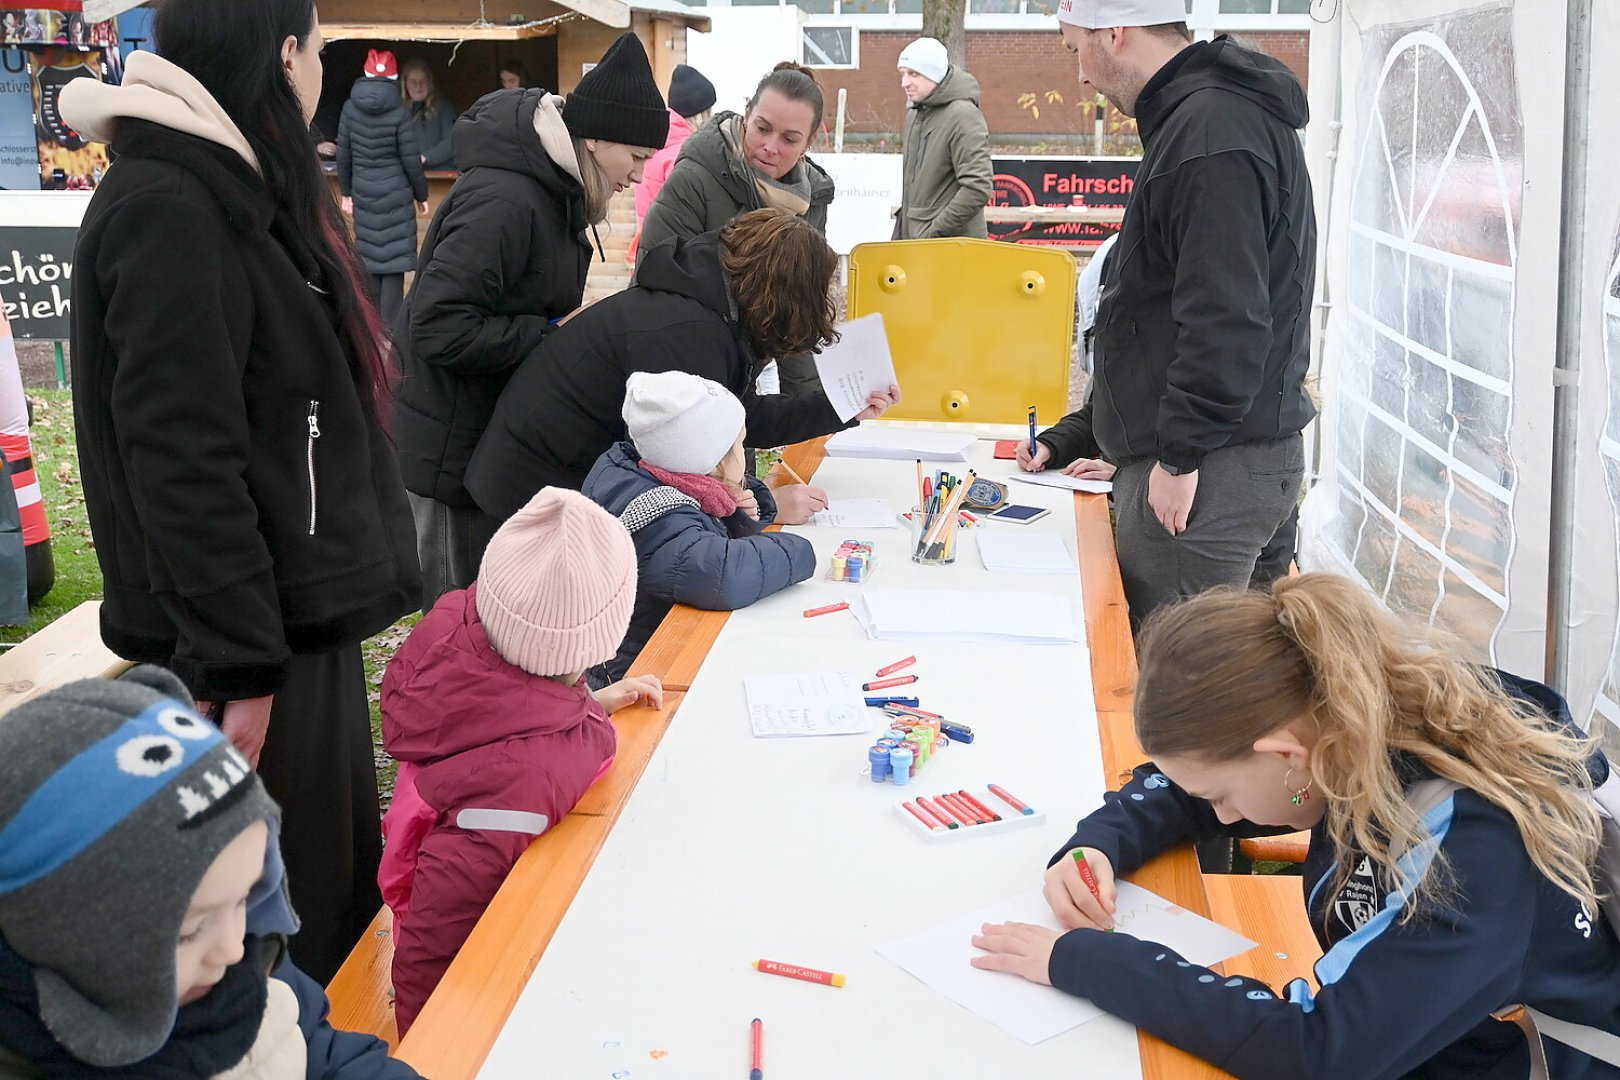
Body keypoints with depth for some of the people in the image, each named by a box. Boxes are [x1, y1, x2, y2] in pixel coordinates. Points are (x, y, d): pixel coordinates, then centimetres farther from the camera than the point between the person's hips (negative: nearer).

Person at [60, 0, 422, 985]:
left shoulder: (252, 190, 13)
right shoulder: (165, 209, -17)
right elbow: (181, 459, -22)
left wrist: (374, 566, 19)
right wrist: (238, 667, -21)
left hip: (311, 609, 9)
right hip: (255, 633, -9)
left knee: (349, 883, 18)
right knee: (291, 928, 2)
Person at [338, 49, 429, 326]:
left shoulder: (350, 108, -1)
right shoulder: (399, 114, -11)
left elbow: (344, 154, 4)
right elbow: (411, 161, -7)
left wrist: (346, 192, 15)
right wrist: (421, 195, 7)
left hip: (363, 194, 4)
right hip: (395, 195, -4)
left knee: (369, 260, 13)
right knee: (394, 261, -1)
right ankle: (390, 326, -2)